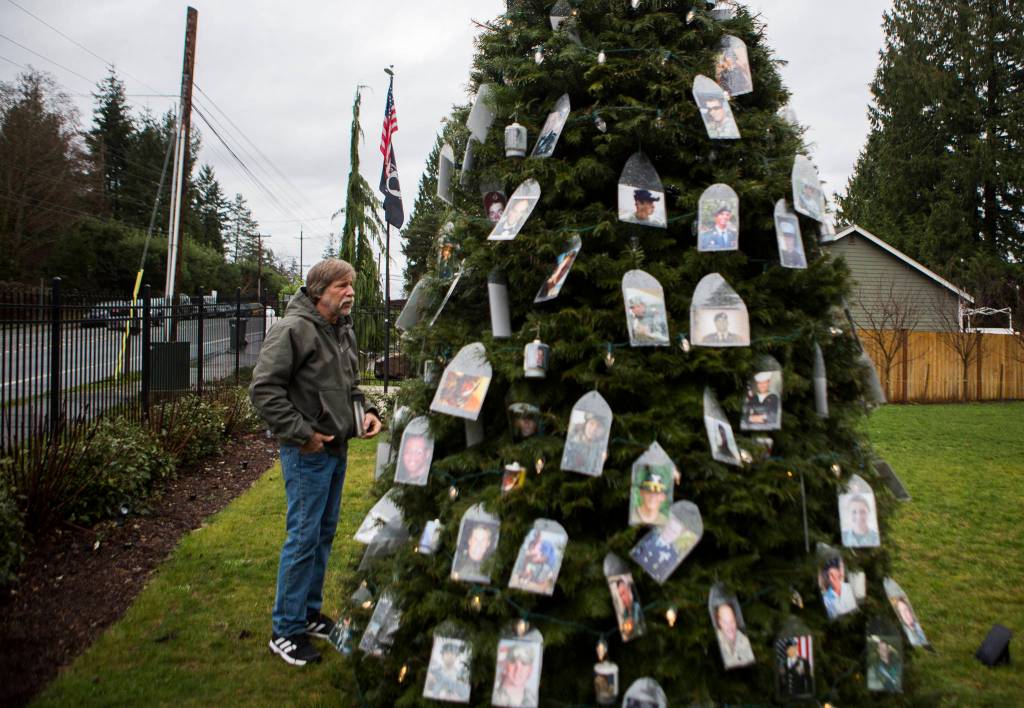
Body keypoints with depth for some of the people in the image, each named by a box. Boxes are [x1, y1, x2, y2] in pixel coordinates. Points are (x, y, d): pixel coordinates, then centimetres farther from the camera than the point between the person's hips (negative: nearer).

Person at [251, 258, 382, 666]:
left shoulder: (344, 331, 12)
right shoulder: (293, 329, -16)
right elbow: (264, 389, -19)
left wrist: (365, 411, 6)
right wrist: (300, 433, -19)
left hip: (337, 448, 9)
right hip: (308, 451, -9)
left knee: (325, 534, 17)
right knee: (303, 537, -4)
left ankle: (309, 613, 32)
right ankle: (285, 631, 10)